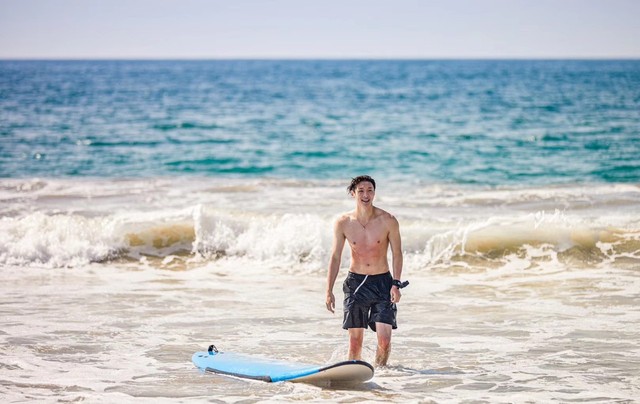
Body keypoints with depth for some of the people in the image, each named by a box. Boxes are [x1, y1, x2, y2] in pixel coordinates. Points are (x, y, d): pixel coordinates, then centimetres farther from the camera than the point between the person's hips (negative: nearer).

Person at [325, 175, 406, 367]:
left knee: (384, 339, -10)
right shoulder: (343, 223, -4)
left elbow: (397, 254, 1)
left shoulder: (388, 221, -8)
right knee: (355, 340, 0)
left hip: (382, 281, -1)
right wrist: (329, 291, 2)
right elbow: (335, 258, 4)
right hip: (356, 282, 1)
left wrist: (396, 284, -8)